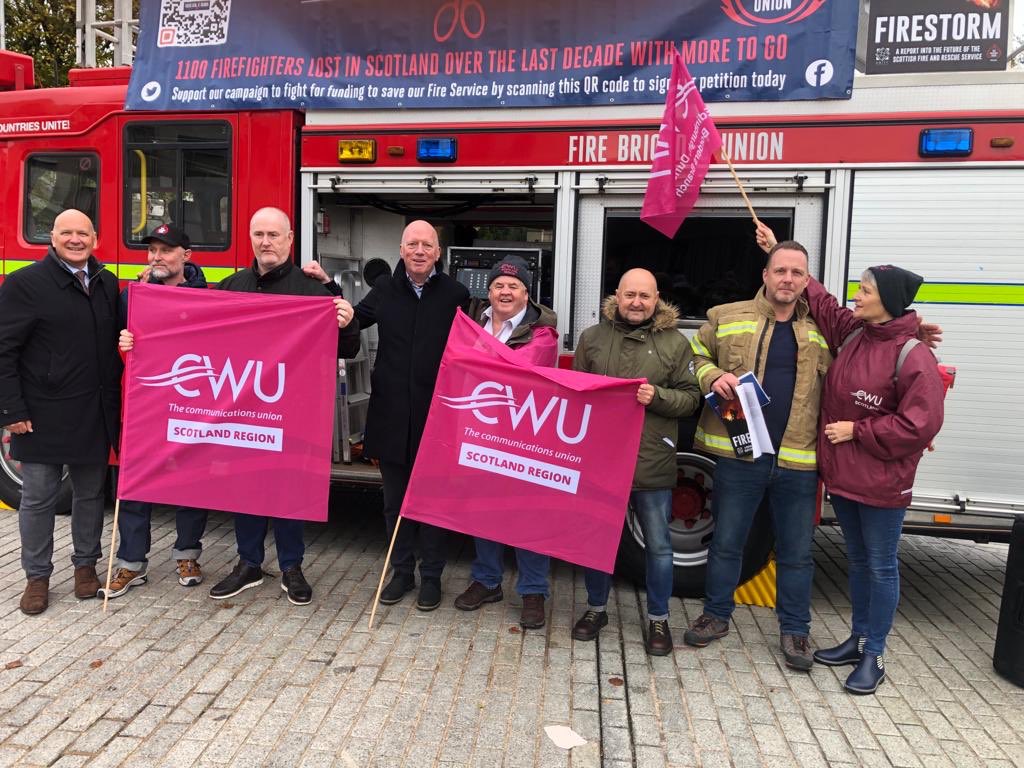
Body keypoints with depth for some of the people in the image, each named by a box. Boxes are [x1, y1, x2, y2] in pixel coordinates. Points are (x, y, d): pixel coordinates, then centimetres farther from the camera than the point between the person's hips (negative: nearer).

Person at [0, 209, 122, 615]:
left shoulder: (108, 284, 9)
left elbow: (118, 341, 12)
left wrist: (115, 404, 3)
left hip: (96, 414, 4)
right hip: (44, 414, -4)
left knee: (91, 493, 13)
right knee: (38, 498, 7)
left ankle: (86, 564, 29)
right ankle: (37, 576, 21)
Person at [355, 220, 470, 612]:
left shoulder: (455, 294, -3)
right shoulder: (384, 289, 5)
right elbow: (353, 321, 18)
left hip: (437, 416, -3)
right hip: (391, 416, 3)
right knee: (395, 501, 14)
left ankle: (431, 576, 24)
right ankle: (401, 572, 30)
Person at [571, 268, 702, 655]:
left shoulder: (675, 343, 1)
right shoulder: (591, 337, 6)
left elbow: (691, 398, 1)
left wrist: (657, 397, -17)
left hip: (652, 463, -1)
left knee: (658, 545, 9)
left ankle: (658, 619, 27)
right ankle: (596, 608, 34)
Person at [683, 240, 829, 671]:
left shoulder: (822, 330, 8)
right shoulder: (727, 318, 3)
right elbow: (695, 356, 11)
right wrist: (713, 377, -9)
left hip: (798, 461, 2)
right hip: (740, 454, -1)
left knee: (796, 552, 12)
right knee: (726, 542, 12)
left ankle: (794, 630, 29)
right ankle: (716, 615, 30)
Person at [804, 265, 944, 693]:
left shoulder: (913, 356, -17)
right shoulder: (851, 333, 3)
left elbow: (919, 425, -19)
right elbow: (819, 302, 18)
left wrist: (857, 430, -16)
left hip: (882, 482, -7)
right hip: (843, 474, 7)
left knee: (881, 567, 7)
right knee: (857, 561, 19)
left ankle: (874, 656, 21)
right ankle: (858, 639, 34)